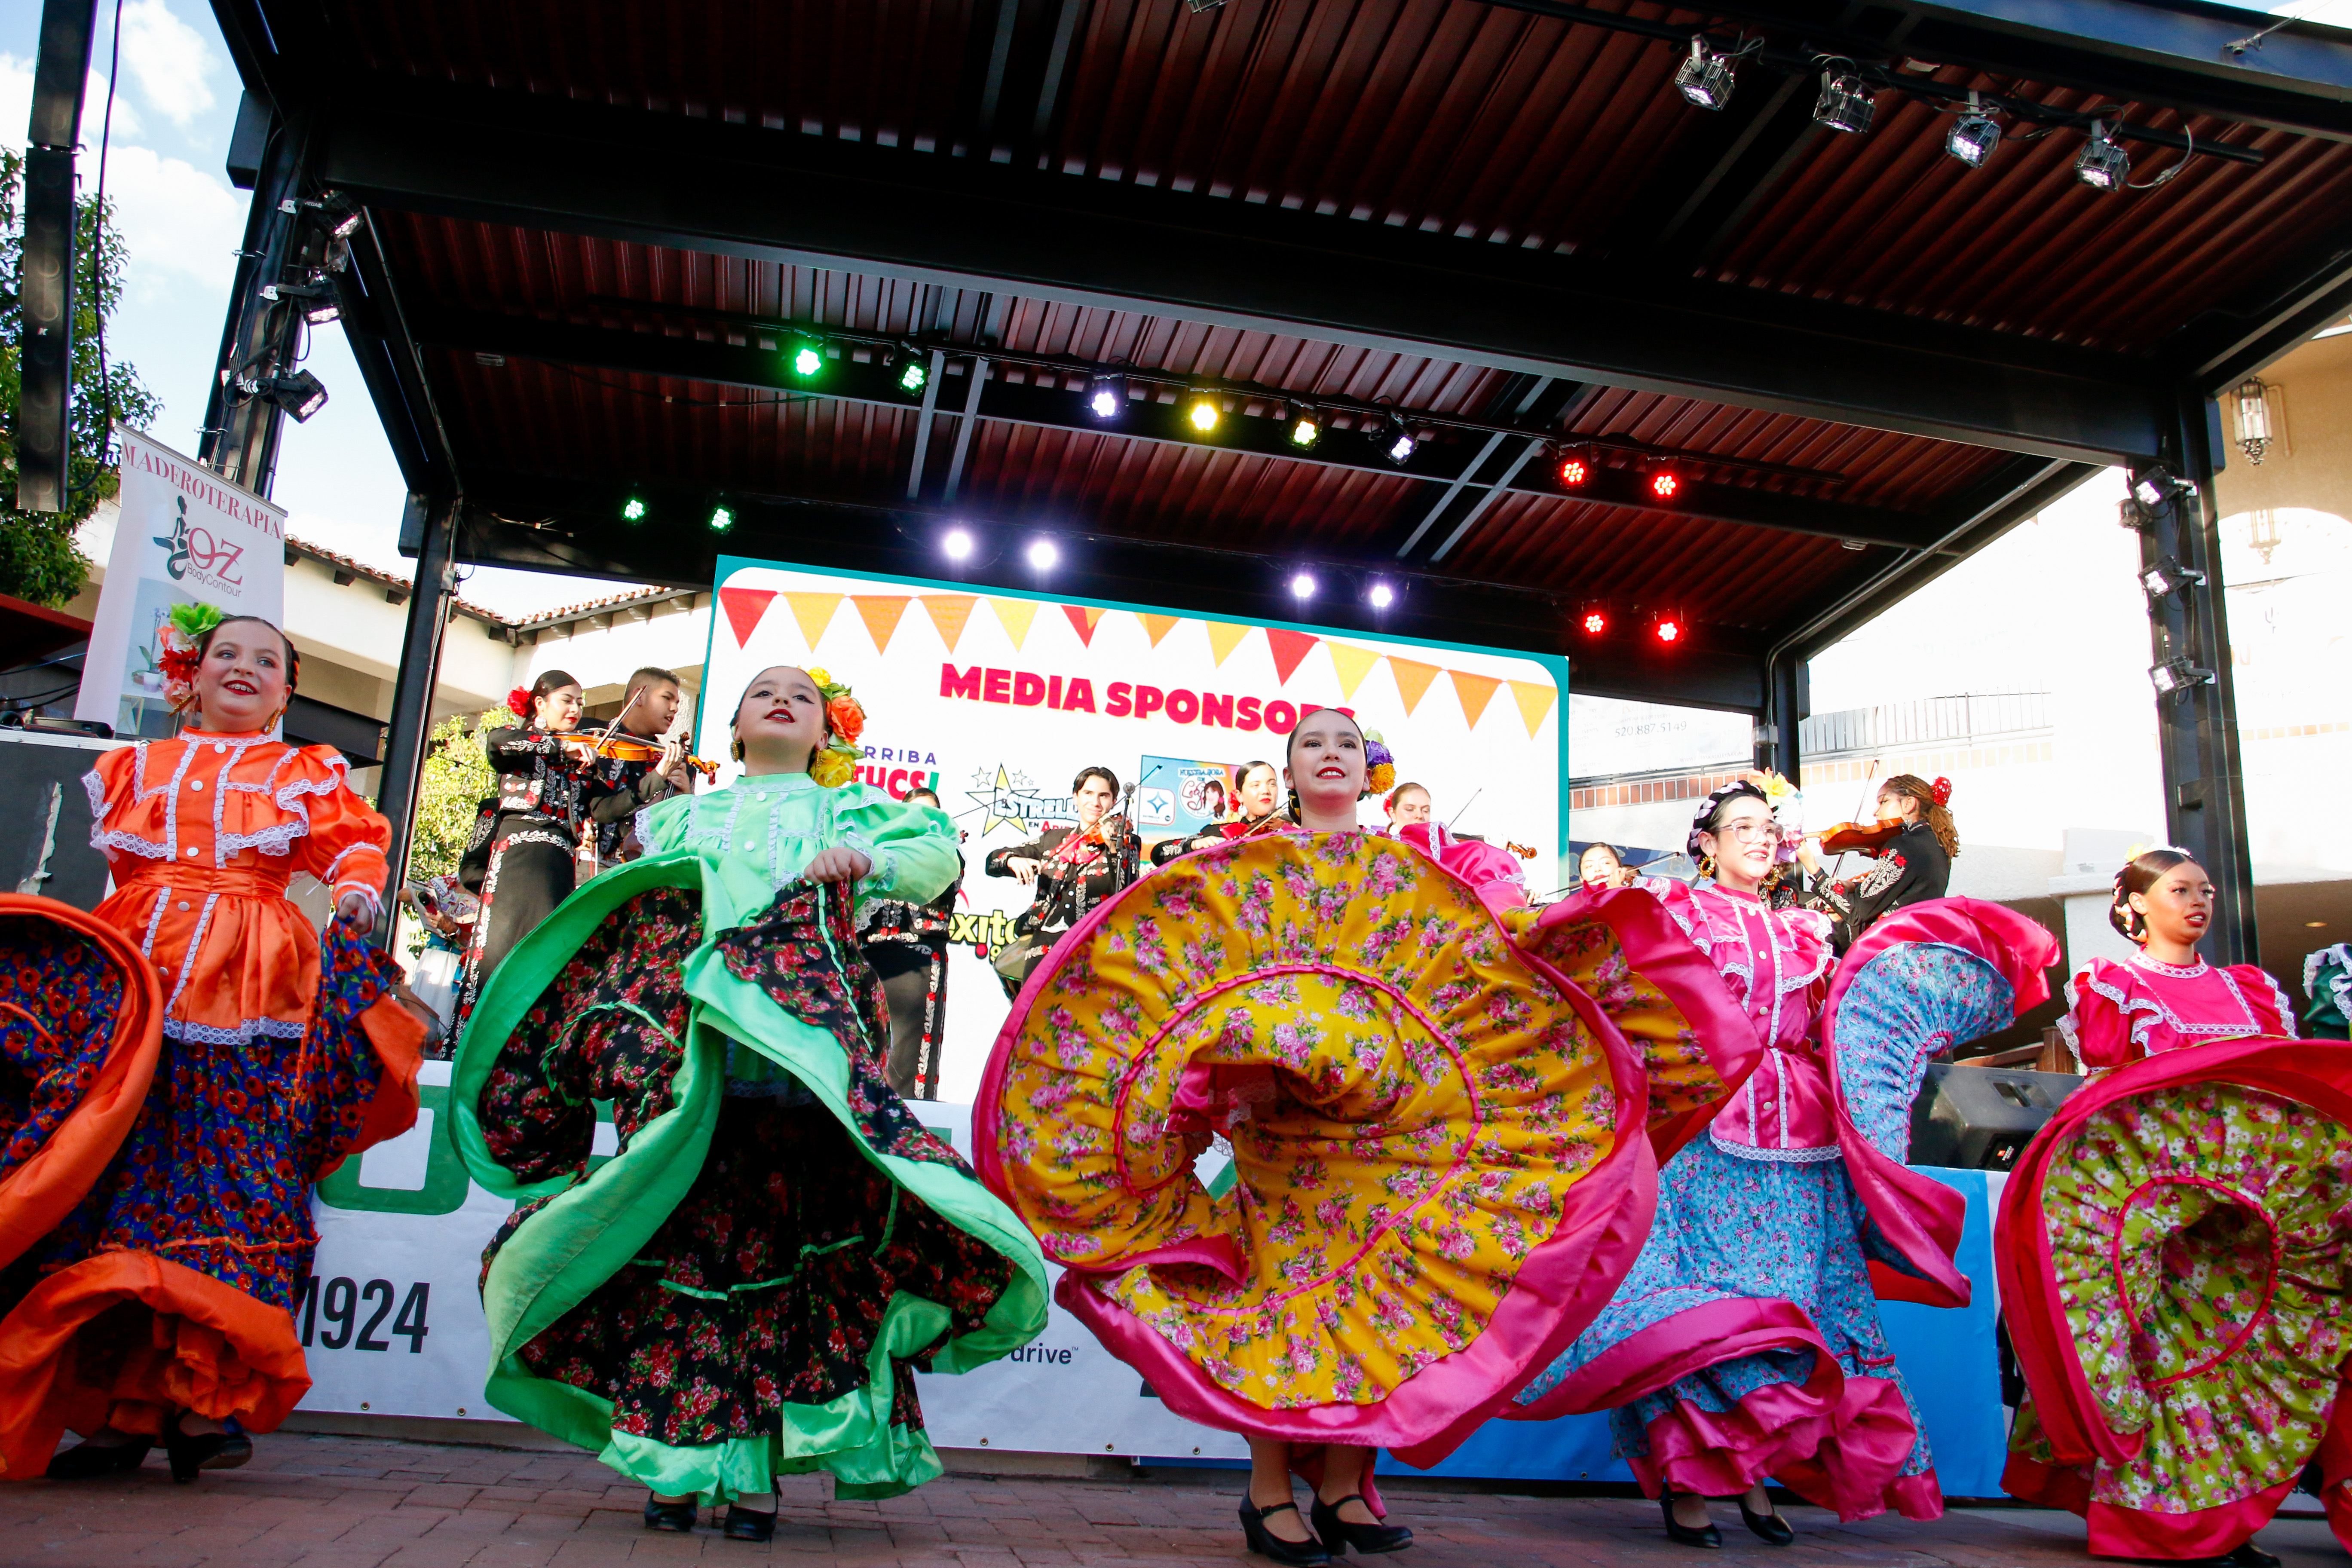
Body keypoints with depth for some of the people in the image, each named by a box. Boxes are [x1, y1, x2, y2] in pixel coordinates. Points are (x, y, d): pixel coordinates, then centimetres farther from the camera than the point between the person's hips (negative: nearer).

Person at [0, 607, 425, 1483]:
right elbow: (112, 870, 20)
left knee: (232, 1176, -9)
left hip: (245, 996, -2)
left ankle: (204, 1398, -9)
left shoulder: (305, 774, 17)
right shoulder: (140, 767, 24)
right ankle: (114, 1406, 4)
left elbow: (355, 846, 3)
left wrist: (358, 891, -17)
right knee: (116, 1172, -2)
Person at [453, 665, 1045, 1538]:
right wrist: (623, 1040, 5)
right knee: (686, 1227, -5)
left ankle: (757, 1465, -5)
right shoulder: (682, 819, 27)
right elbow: (627, 927, 20)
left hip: (797, 1034, -2)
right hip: (686, 1043, 2)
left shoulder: (843, 810, 22)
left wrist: (869, 859, -12)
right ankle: (678, 1459, 1)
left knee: (784, 1223, -9)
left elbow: (938, 853, 8)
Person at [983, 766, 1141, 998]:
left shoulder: (1126, 842, 8)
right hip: (1044, 944, 3)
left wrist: (1115, 850, -22)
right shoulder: (1053, 839, 16)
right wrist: (1013, 860, -8)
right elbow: (992, 861, 14)